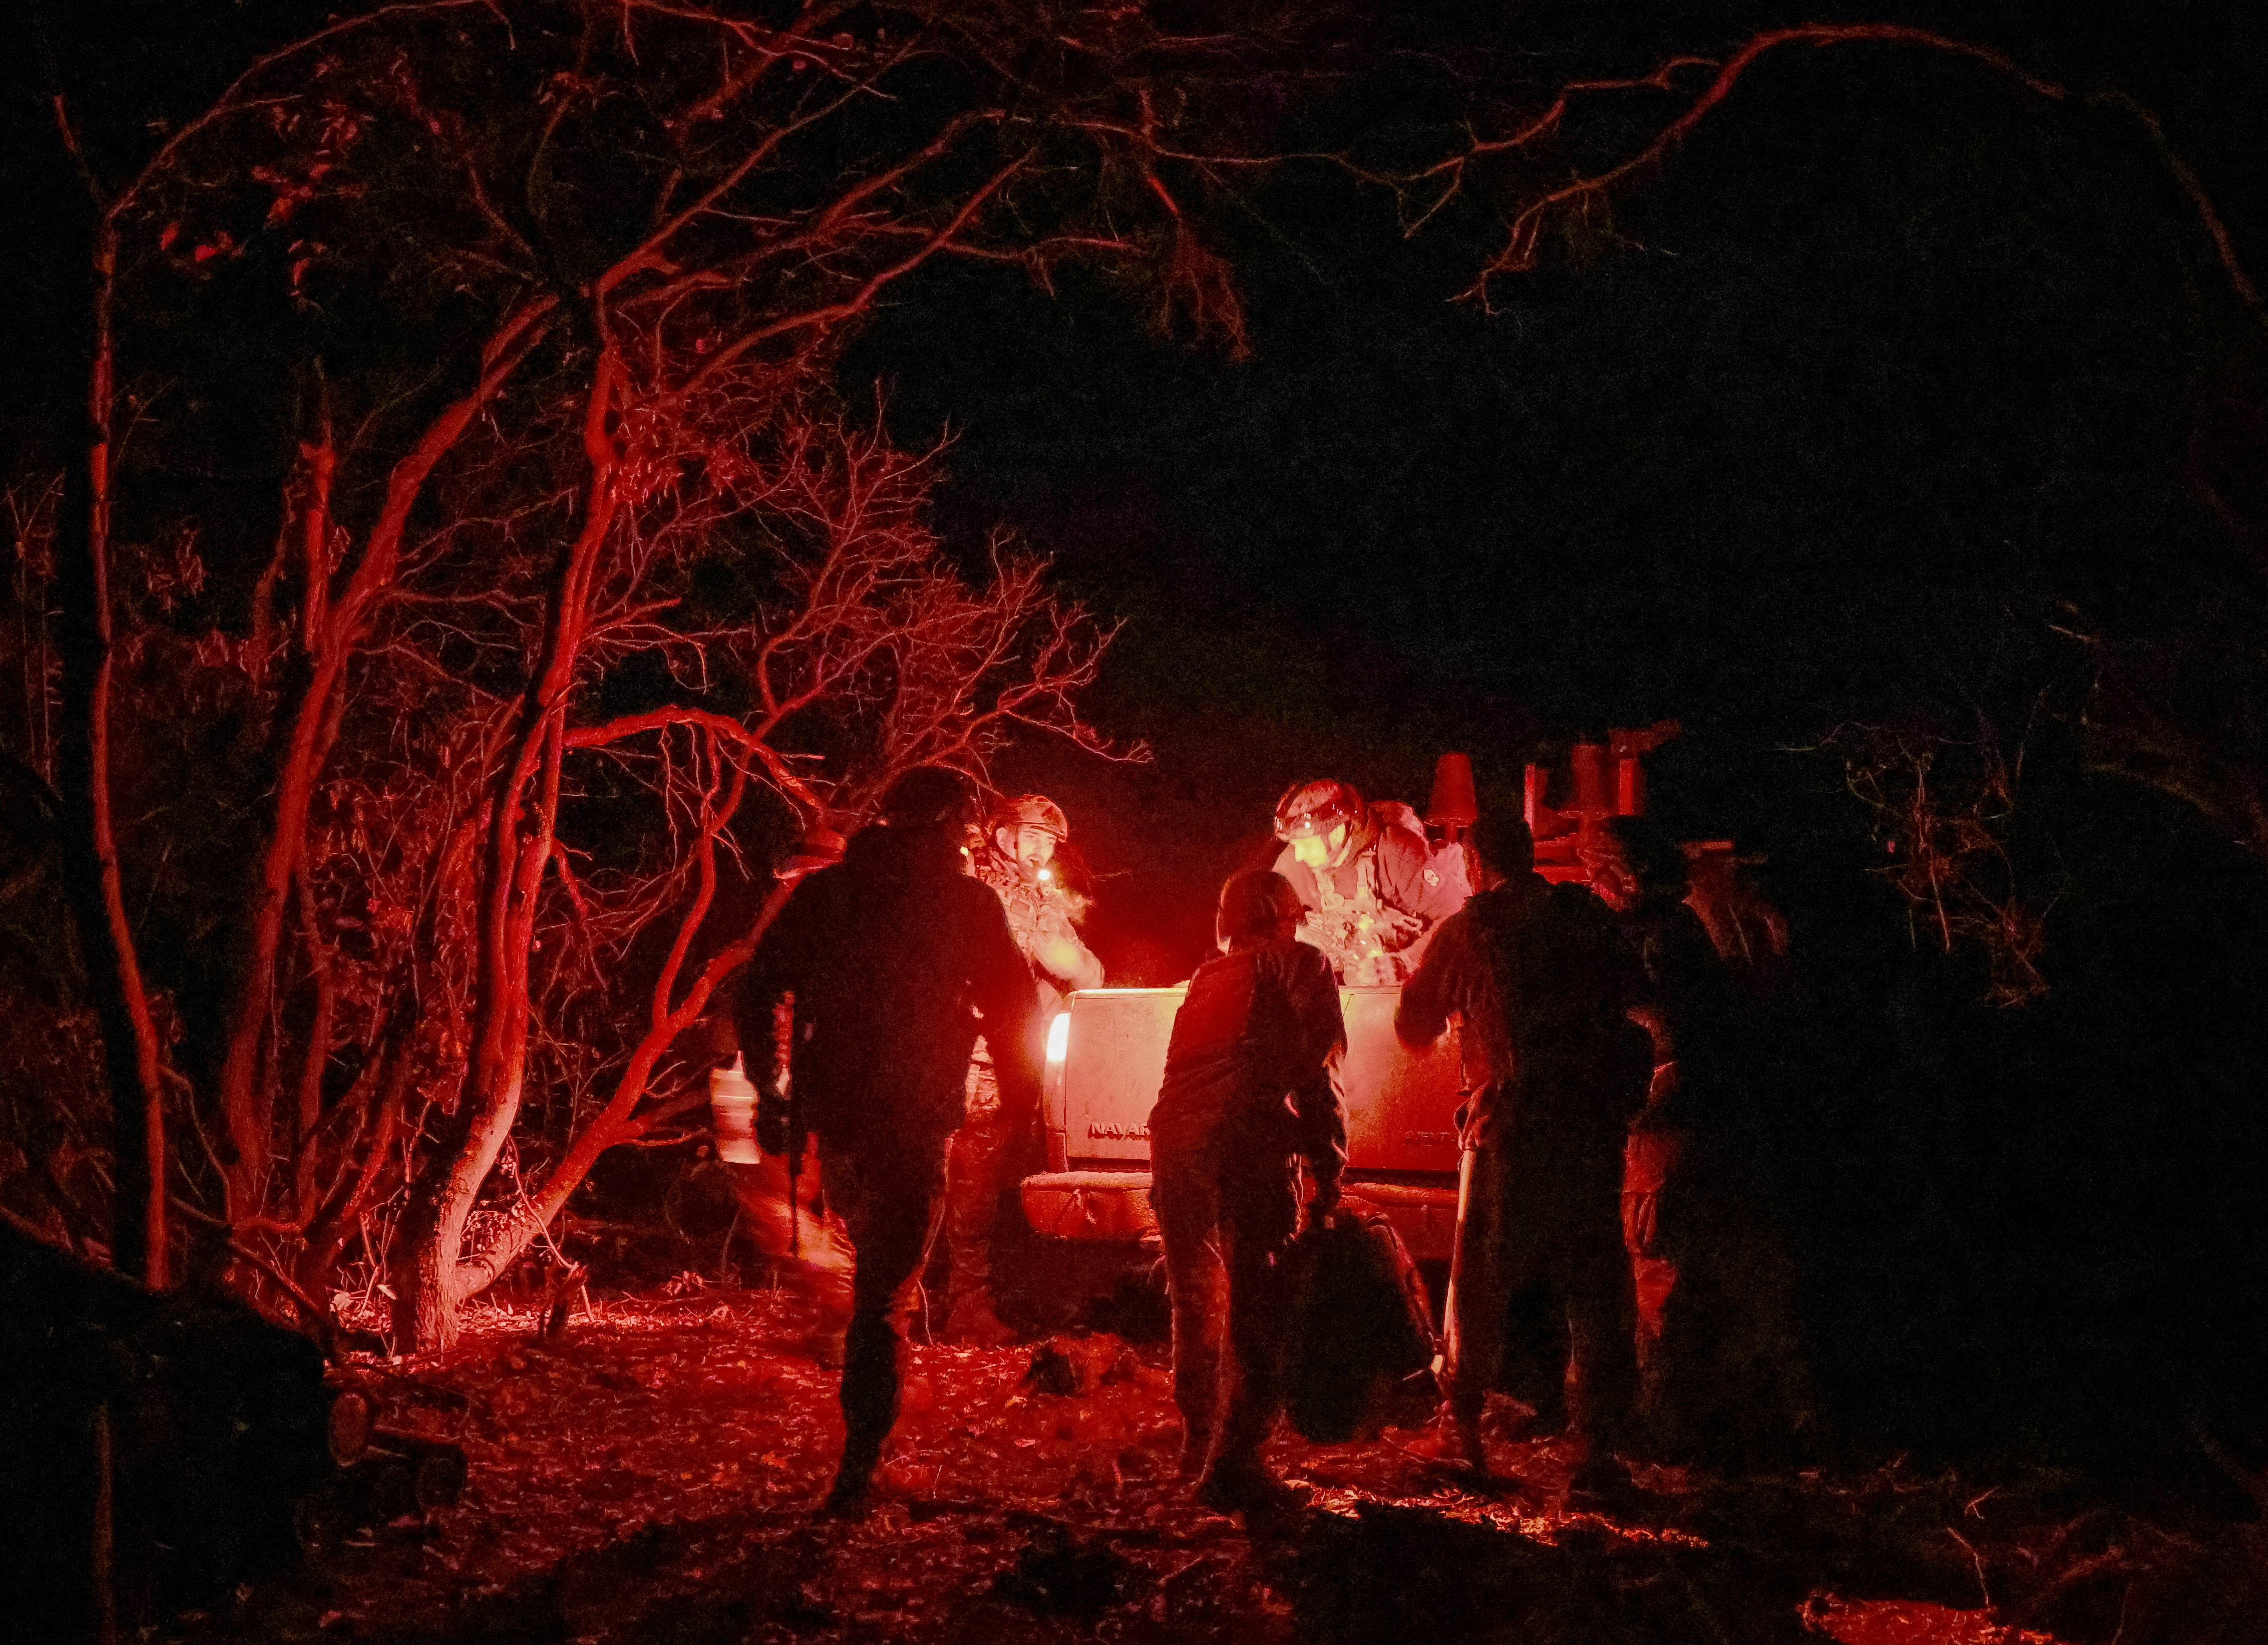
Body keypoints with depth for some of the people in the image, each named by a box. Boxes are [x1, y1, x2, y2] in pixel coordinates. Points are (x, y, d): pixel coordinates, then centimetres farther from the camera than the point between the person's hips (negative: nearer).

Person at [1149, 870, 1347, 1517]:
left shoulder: (1207, 979, 29)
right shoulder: (1300, 966, 12)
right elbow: (1315, 1073, 2)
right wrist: (1328, 1173, 3)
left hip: (1175, 1136, 6)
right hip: (1247, 1139, -6)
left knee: (1196, 1300, 21)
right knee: (1260, 1305, -6)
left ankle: (1200, 1444, 32)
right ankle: (1233, 1463, -15)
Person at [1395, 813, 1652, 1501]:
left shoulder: (1464, 932, -1)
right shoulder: (1590, 918, 7)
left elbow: (1414, 1026, 8)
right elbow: (1632, 995, 21)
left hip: (1509, 1128, -2)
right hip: (1594, 1127, 2)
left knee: (1480, 1285, 10)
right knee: (1594, 1289, 7)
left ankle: (1463, 1426, 13)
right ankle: (1596, 1447, 5)